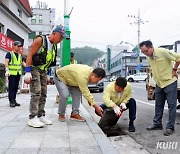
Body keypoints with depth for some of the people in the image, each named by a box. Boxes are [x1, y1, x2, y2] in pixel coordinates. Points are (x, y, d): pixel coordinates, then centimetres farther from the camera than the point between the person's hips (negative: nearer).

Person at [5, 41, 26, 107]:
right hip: (11, 73, -6)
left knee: (16, 88, 9)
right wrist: (7, 70, -22)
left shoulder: (20, 55, 20)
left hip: (18, 74, 6)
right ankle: (11, 102, -5)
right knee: (11, 87, -7)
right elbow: (6, 62, -9)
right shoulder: (9, 54, 1)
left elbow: (23, 63, 19)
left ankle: (14, 101, 15)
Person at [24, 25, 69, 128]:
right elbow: (30, 55, -16)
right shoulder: (40, 40, -12)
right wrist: (28, 72, -23)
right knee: (36, 93, -14)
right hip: (34, 69, -8)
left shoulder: (54, 46, 11)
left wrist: (46, 74, 16)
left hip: (43, 71, 8)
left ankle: (41, 116, 15)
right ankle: (33, 118, -10)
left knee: (43, 94, 8)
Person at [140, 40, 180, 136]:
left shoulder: (163, 52, -21)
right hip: (159, 84, 7)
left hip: (169, 82, -7)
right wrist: (156, 77, 11)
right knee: (158, 105, 13)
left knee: (171, 105, -1)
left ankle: (170, 127, 4)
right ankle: (157, 124, 23)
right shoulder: (148, 57, 2)